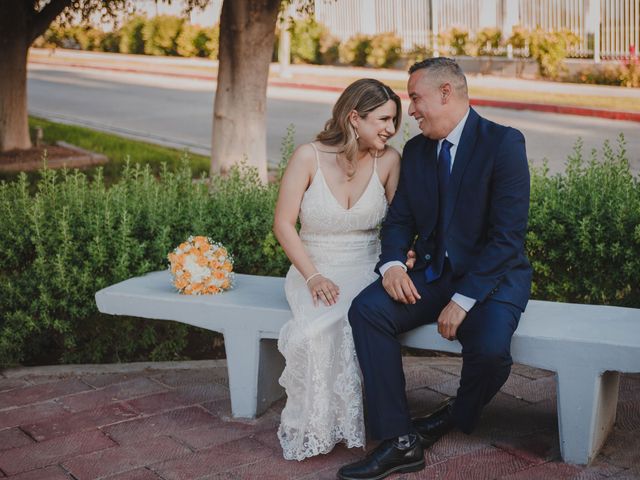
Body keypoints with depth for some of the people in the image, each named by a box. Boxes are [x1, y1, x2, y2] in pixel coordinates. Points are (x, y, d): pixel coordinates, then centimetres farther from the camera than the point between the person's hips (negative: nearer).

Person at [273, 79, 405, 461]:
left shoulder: (388, 160, -2)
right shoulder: (309, 158, -8)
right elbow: (284, 224, -6)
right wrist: (313, 276, -16)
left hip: (366, 270, 1)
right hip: (314, 269, -1)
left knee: (358, 319, -33)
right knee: (318, 328, -32)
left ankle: (347, 422, -12)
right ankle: (312, 427, -8)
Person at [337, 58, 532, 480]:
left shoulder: (504, 143, -11)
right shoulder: (415, 150, 9)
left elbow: (508, 234, -18)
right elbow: (399, 219, 10)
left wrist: (464, 300, -23)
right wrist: (391, 263, -14)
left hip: (493, 276, -5)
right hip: (434, 274, 6)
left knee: (489, 349, -33)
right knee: (367, 309, -20)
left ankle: (456, 417, 4)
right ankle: (400, 441, -17)